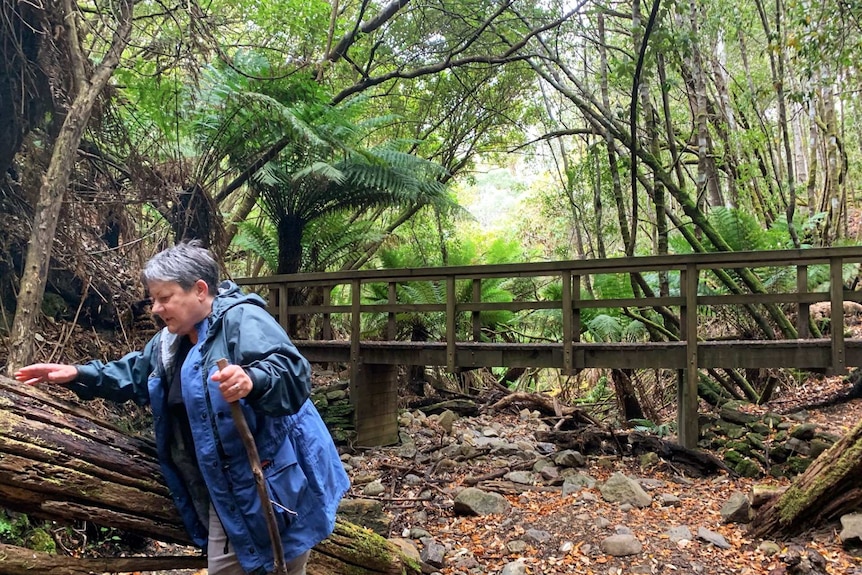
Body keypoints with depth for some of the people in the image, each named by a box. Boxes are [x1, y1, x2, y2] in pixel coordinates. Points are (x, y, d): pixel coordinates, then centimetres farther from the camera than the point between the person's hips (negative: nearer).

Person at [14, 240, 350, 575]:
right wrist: (77, 375, 16)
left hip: (275, 484, -9)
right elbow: (134, 375, 28)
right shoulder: (170, 341, 11)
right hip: (228, 490, 9)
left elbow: (293, 375, -33)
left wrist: (253, 381, -54)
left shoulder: (242, 319, -19)